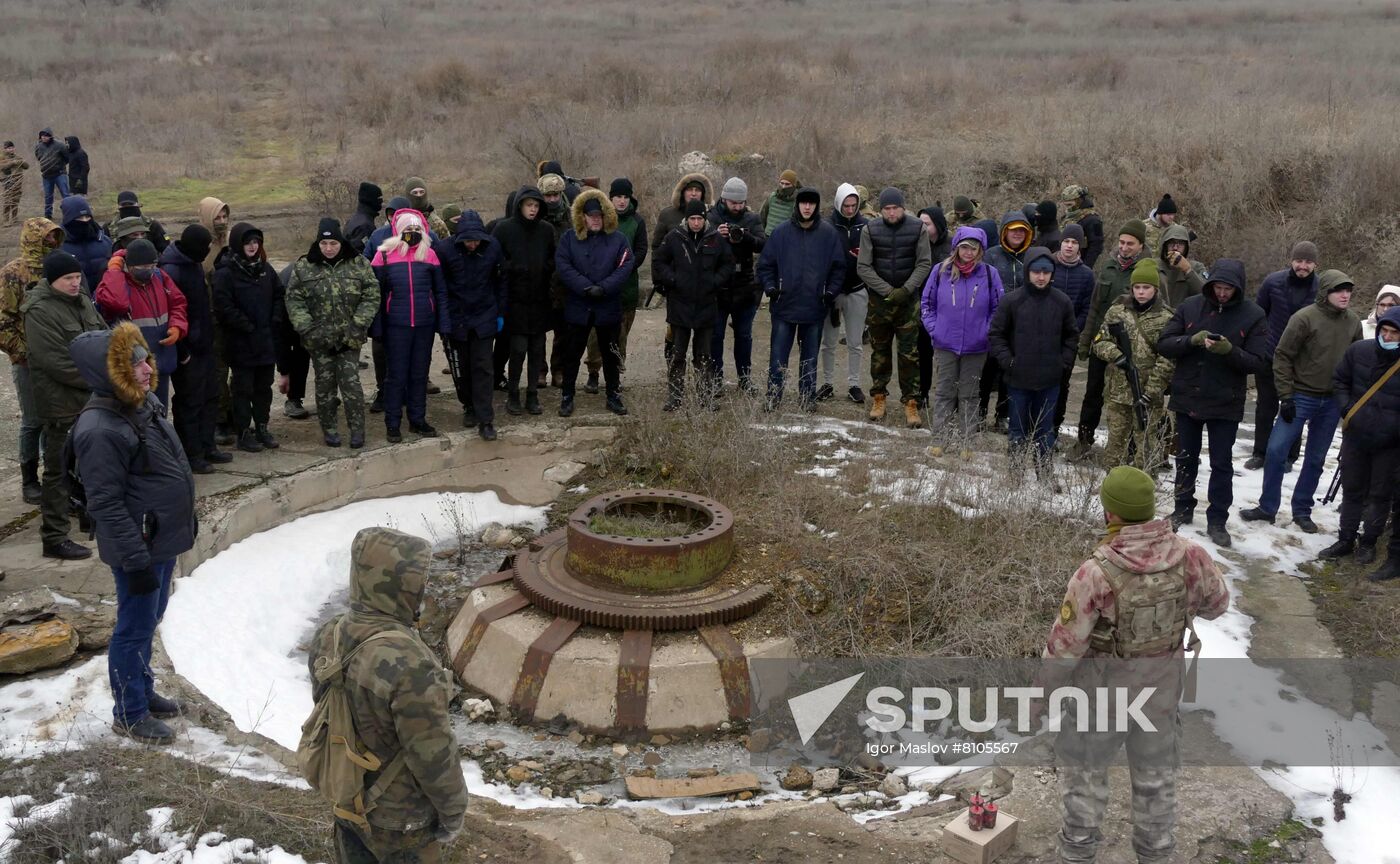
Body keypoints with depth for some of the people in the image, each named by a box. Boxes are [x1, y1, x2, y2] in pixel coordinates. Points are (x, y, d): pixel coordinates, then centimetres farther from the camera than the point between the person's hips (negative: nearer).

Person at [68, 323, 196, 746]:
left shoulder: (145, 402, 2)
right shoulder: (99, 430, -26)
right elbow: (106, 505, -24)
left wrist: (186, 521, 20)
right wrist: (136, 560, -21)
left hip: (164, 537, 9)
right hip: (138, 549, -9)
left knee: (150, 620, 23)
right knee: (135, 629, 7)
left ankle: (143, 690, 41)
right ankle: (129, 713, 24)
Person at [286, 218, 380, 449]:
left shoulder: (358, 264, -1)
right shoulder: (304, 266, 0)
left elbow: (372, 296, -2)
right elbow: (294, 300, -1)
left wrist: (359, 324, -11)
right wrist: (306, 328, -11)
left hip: (349, 338, -1)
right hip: (319, 339, 1)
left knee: (351, 382, -3)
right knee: (325, 384, 8)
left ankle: (357, 429, 7)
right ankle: (329, 429, 20)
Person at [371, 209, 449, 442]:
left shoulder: (429, 254, 4)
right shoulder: (385, 254, -2)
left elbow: (440, 291, 8)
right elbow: (375, 291, 2)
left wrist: (443, 323, 3)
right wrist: (376, 325, -3)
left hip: (424, 325, 2)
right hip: (396, 326, -2)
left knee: (420, 374, 11)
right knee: (396, 374, 4)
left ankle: (418, 420, 23)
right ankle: (392, 423, 13)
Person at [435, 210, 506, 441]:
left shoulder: (492, 246, -8)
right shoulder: (444, 248, -13)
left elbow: (500, 281, 3)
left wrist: (500, 313, 5)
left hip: (484, 318, 0)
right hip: (456, 318, 0)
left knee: (482, 368, -3)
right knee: (460, 368, 12)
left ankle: (485, 420, -2)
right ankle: (469, 407, 33)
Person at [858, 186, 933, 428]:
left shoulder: (917, 229, -2)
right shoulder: (870, 231, -1)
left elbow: (924, 264, -2)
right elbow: (863, 267, -3)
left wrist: (906, 289, -14)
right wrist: (887, 290, -11)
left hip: (908, 300, -1)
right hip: (879, 299, 1)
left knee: (909, 354, -3)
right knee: (879, 351, 10)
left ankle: (911, 403, 2)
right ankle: (878, 398, 20)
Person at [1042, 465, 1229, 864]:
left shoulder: (1096, 573, -31)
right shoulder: (1191, 556, -19)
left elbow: (1066, 644, -20)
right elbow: (1217, 603, 2)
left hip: (1104, 692, -3)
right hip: (1162, 687, 4)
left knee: (1083, 766, 20)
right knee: (1155, 775, 23)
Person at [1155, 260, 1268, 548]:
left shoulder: (1253, 316, -7)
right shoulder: (1191, 306, -4)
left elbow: (1258, 362, -10)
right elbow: (1163, 344, -5)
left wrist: (1230, 351, -28)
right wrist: (1192, 340, -23)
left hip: (1225, 404, -2)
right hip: (1187, 398, 2)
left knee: (1222, 464, 5)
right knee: (1186, 459, 16)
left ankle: (1217, 520, 16)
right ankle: (1183, 510, 31)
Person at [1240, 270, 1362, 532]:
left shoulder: (1354, 322, 1)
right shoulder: (1305, 318, -12)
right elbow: (1282, 356, -10)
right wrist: (1286, 397, -13)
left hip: (1332, 402, 3)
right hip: (1301, 397, -3)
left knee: (1315, 460, 10)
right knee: (1275, 451, -7)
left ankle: (1302, 511, 22)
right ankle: (1267, 507, 7)